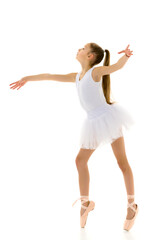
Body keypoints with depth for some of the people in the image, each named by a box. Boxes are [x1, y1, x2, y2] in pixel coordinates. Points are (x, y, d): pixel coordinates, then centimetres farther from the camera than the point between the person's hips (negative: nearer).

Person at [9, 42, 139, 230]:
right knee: (80, 160, 6)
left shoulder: (96, 70, -6)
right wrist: (27, 78, 21)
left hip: (108, 116, -7)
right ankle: (85, 203, 18)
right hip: (94, 123, 7)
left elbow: (117, 66, -23)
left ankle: (132, 205, 9)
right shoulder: (77, 76, 13)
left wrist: (126, 55, -45)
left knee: (122, 162, -1)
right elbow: (51, 76, 18)